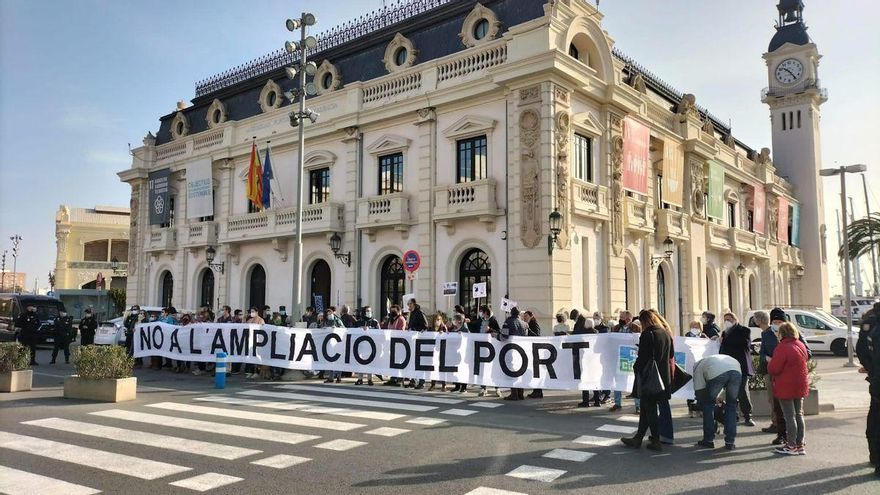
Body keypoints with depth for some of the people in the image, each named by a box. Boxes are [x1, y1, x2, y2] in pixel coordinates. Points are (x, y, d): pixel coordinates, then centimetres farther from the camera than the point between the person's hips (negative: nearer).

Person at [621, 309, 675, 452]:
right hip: (664, 377, 7)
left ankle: (655, 441, 6)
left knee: (649, 409, 3)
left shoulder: (647, 334, -15)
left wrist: (636, 367, -3)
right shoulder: (667, 334, 7)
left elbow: (642, 357, -17)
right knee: (646, 408, 15)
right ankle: (638, 438, 21)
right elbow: (671, 356, 14)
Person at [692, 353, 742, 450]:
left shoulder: (698, 366, 33)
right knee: (731, 404, 23)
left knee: (708, 403, 20)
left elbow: (699, 391, 26)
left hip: (716, 374, -3)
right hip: (736, 371, 4)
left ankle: (708, 440, 24)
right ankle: (730, 442, 23)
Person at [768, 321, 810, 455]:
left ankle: (791, 446, 5)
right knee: (799, 415, 15)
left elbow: (773, 369, -21)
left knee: (789, 417, -1)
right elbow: (806, 358, 18)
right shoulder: (801, 345, 5)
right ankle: (800, 445, 21)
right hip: (800, 385, 8)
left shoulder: (782, 348, -20)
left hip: (786, 387, -8)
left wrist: (769, 362, -1)